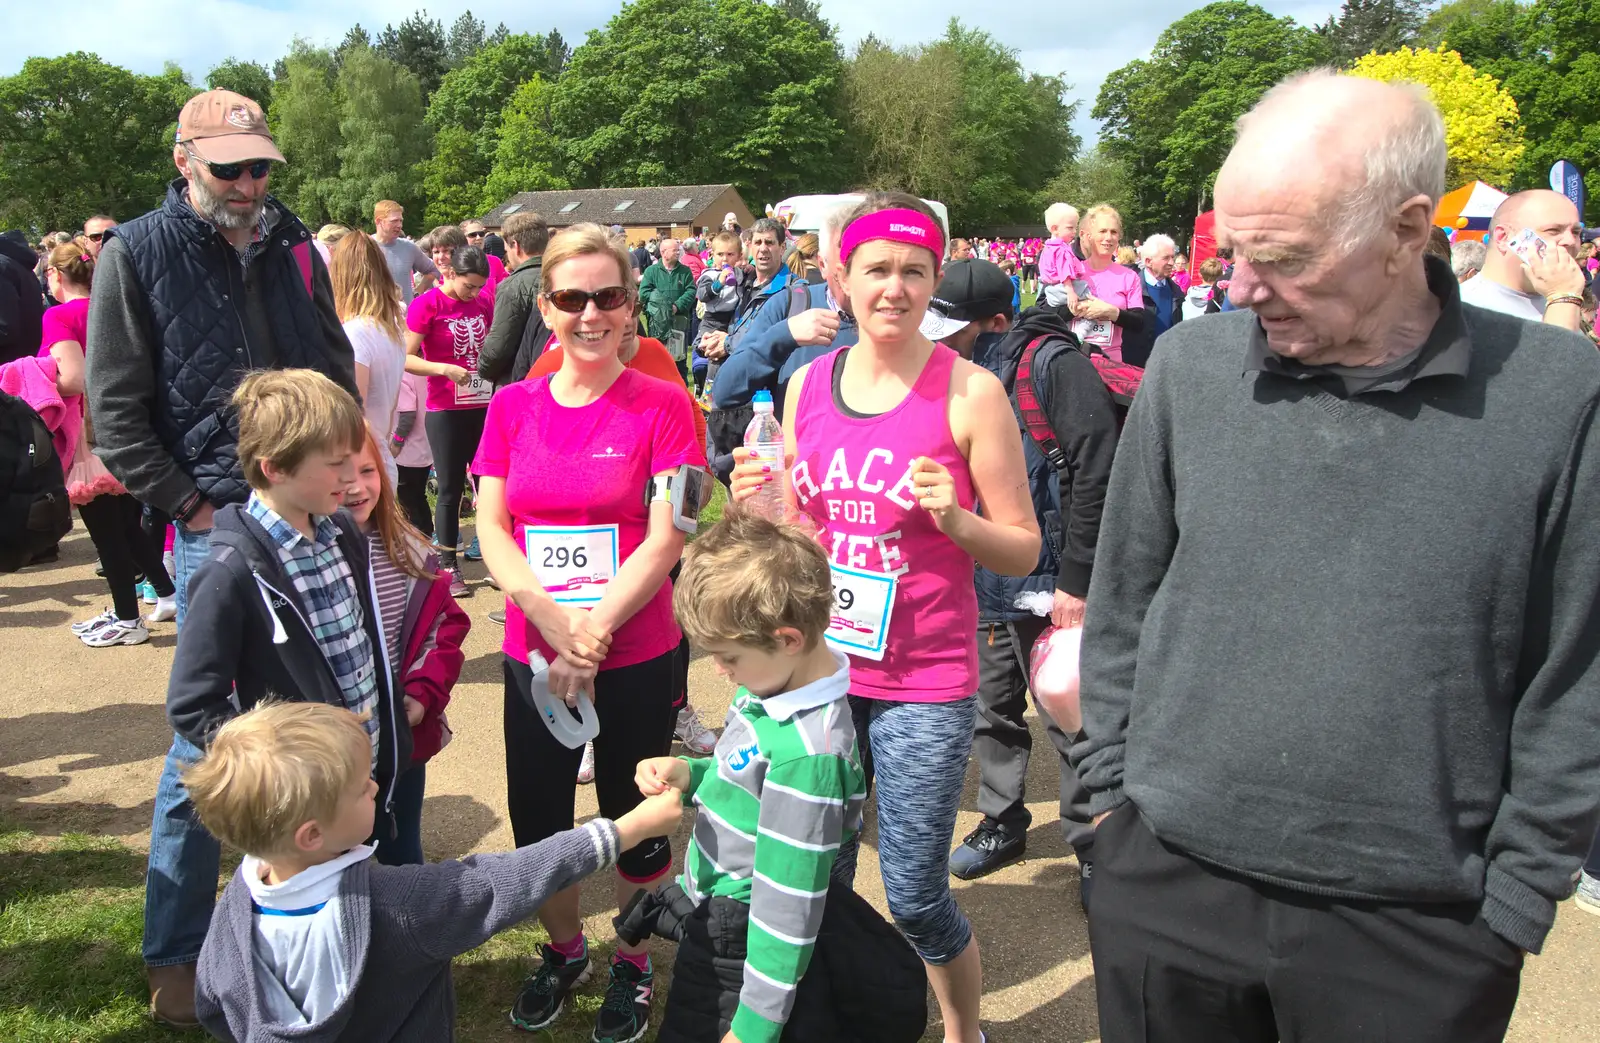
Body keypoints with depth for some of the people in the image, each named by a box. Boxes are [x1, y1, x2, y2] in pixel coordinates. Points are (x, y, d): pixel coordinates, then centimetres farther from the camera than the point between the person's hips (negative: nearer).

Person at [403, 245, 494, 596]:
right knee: (450, 489, 2)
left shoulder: (483, 302, 7)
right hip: (446, 412, -5)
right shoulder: (427, 304, -9)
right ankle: (448, 567, 13)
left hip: (484, 407, 5)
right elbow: (406, 358, -11)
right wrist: (444, 369, -23)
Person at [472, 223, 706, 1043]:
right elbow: (491, 530, -2)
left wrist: (591, 634, -17)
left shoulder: (662, 406, -7)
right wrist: (557, 624, -15)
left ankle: (633, 964, 36)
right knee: (536, 822, 16)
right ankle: (563, 951, 42)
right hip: (531, 658, 3)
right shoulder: (513, 407, 3)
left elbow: (665, 539, -12)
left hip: (637, 659, -3)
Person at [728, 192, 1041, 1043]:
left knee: (915, 898, 5)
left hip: (924, 684, -4)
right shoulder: (808, 383, 4)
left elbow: (1022, 551, -4)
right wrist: (758, 503, -6)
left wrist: (955, 519, -22)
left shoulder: (969, 391, -8)